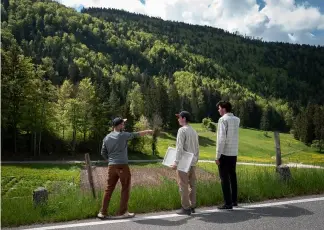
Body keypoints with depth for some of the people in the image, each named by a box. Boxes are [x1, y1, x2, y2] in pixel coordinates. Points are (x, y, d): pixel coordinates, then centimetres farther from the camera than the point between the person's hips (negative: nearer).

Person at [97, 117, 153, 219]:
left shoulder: (107, 138, 9)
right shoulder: (123, 135, -7)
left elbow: (103, 153, 12)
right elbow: (137, 134, 4)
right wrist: (147, 131, 19)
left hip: (111, 166, 6)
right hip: (122, 165, -6)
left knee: (109, 189, 11)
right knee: (125, 188, 7)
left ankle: (103, 212, 12)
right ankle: (123, 211, 11)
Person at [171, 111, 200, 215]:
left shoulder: (182, 130, -11)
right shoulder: (194, 131, 13)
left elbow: (179, 147, -17)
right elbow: (197, 148, 16)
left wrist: (176, 162, -18)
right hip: (192, 162, 8)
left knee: (183, 185, -1)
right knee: (192, 184, 12)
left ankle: (185, 208, 2)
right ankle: (192, 206, 18)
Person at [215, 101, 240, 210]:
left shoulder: (223, 119, -11)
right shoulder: (236, 120, 9)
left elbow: (221, 138, -18)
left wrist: (217, 155, -15)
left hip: (225, 153, -7)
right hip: (234, 153, 7)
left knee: (225, 178, -2)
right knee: (232, 177, 16)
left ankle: (228, 203, 0)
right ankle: (234, 200, 23)